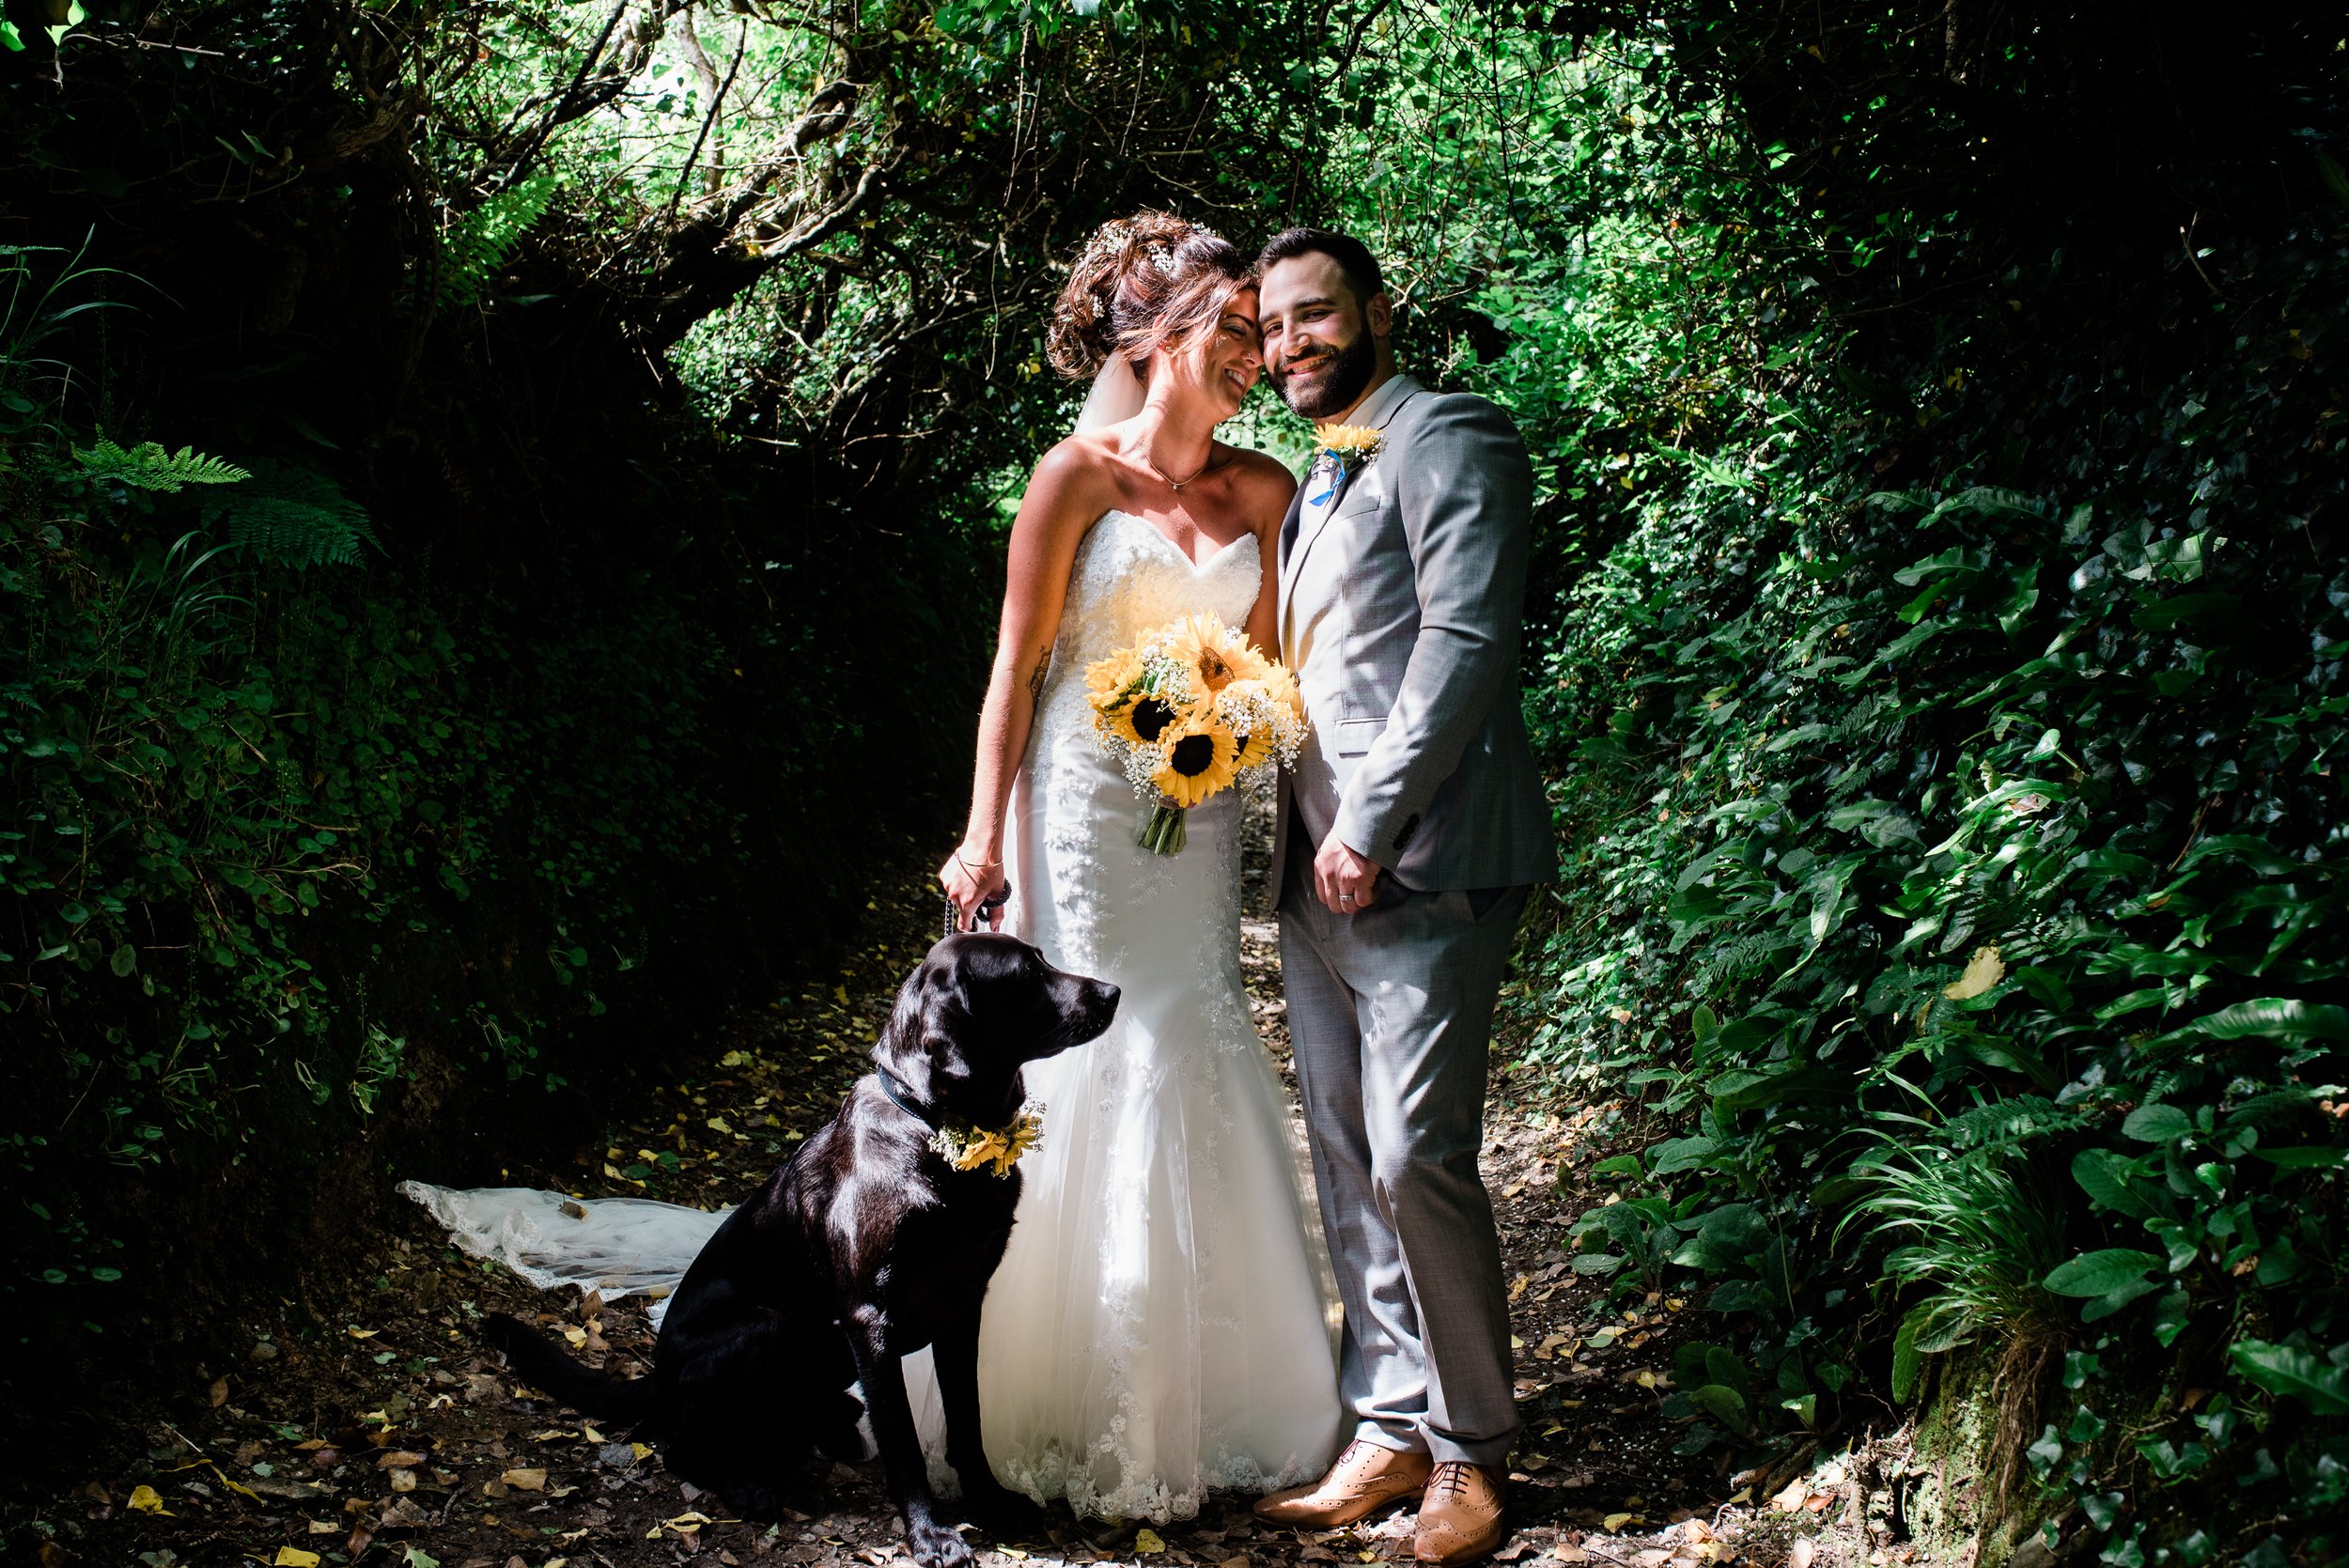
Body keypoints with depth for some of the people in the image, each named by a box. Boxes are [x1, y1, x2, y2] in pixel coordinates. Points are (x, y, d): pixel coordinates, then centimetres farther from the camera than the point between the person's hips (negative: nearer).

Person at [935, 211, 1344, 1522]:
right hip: (1085, 813, -4)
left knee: (1199, 1073, 6)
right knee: (1094, 1080, -2)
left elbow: (1270, 663, 11)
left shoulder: (1263, 490, 8)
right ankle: (1085, 1419, 12)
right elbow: (1017, 669, -5)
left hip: (1200, 819, 5)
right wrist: (986, 841, -9)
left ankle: (1200, 1400, 19)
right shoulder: (1080, 475, -6)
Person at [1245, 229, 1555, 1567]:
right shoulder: (1316, 481, 22)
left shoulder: (1448, 440, -4)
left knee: (1417, 1157, -10)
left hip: (1422, 866, -9)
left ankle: (1470, 1451, 5)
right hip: (1320, 872, 9)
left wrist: (1373, 825, -16)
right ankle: (1390, 1429, 17)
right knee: (1347, 1164, 9)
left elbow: (1466, 642, -14)